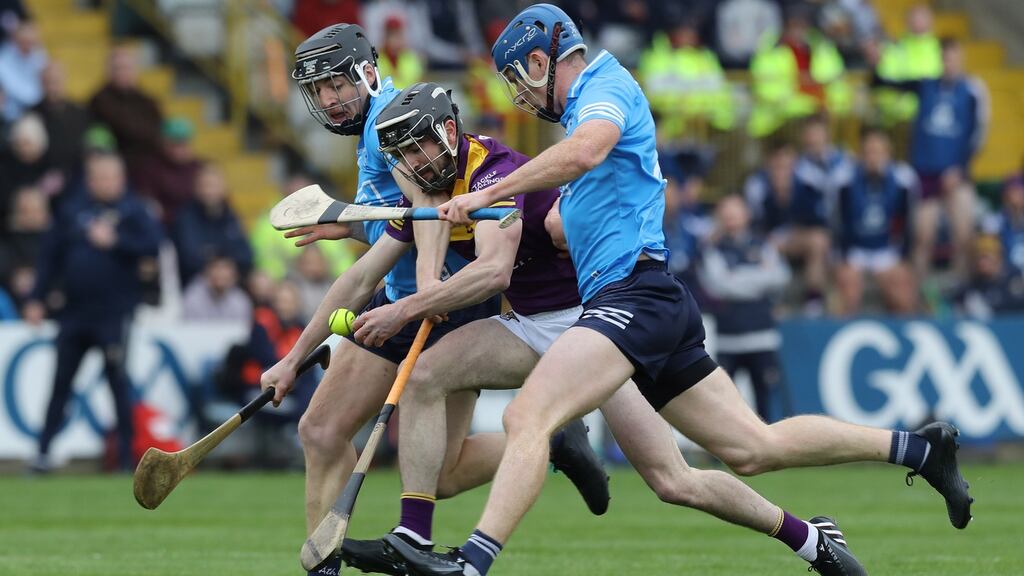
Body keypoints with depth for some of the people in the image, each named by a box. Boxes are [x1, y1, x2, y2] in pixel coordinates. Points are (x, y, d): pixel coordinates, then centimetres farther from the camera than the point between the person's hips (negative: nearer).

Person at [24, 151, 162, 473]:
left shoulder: (132, 211, -1)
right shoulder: (73, 212, 9)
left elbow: (152, 242, -16)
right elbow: (51, 256, 10)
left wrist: (115, 241, -22)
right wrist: (37, 299, 6)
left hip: (114, 314, -4)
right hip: (74, 313, 4)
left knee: (118, 383, -1)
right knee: (61, 383, 9)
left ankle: (126, 456, 4)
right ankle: (44, 451, 16)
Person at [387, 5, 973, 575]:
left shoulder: (608, 85, -3)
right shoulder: (585, 110, 27)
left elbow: (584, 152, -26)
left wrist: (489, 194, -25)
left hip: (634, 292, -10)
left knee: (527, 416, -23)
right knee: (755, 446, 7)